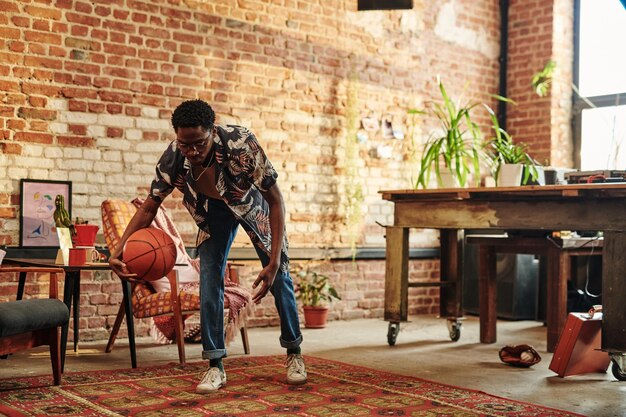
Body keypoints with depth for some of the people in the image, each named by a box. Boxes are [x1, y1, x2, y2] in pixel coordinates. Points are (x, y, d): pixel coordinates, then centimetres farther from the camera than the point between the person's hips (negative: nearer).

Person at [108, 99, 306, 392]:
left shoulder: (242, 144, -41)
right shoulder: (173, 158, -29)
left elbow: (275, 200, -32)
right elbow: (149, 207, -15)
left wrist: (274, 260, -36)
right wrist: (118, 251, -27)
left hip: (254, 206, -2)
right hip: (213, 211, 2)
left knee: (279, 278, 0)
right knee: (209, 280, -8)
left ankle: (294, 353, 20)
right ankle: (215, 366, 2)